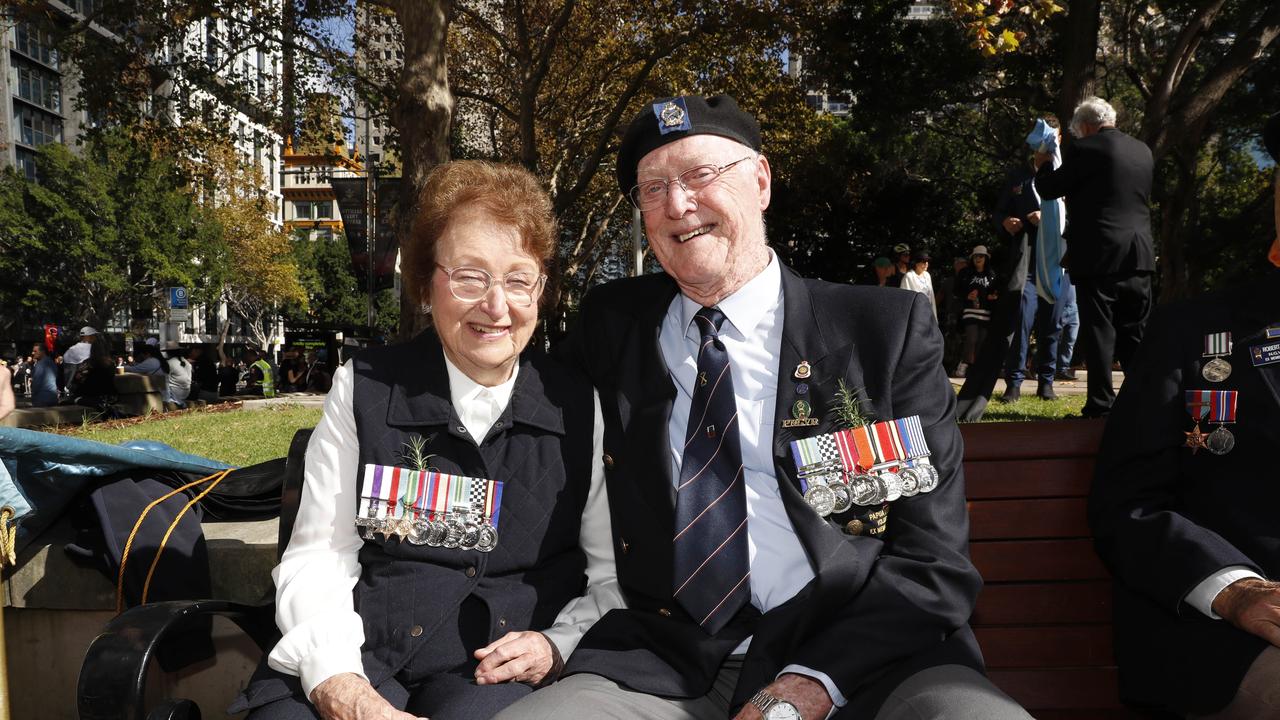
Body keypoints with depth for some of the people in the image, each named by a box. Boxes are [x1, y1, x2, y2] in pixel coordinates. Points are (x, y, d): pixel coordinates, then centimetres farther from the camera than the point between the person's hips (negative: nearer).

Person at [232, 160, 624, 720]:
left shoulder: (579, 406, 5)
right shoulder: (364, 387, 4)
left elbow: (611, 574, 10)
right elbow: (316, 562, 2)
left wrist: (557, 646, -7)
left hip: (505, 670, -1)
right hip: (362, 657, 1)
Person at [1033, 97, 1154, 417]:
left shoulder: (1085, 149, -8)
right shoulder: (1143, 150, 14)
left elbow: (1049, 188, -3)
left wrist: (1044, 165, 18)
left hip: (1098, 255, -6)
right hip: (1139, 255, 6)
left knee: (1099, 330, -2)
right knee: (1135, 332, 11)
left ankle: (1101, 401, -2)